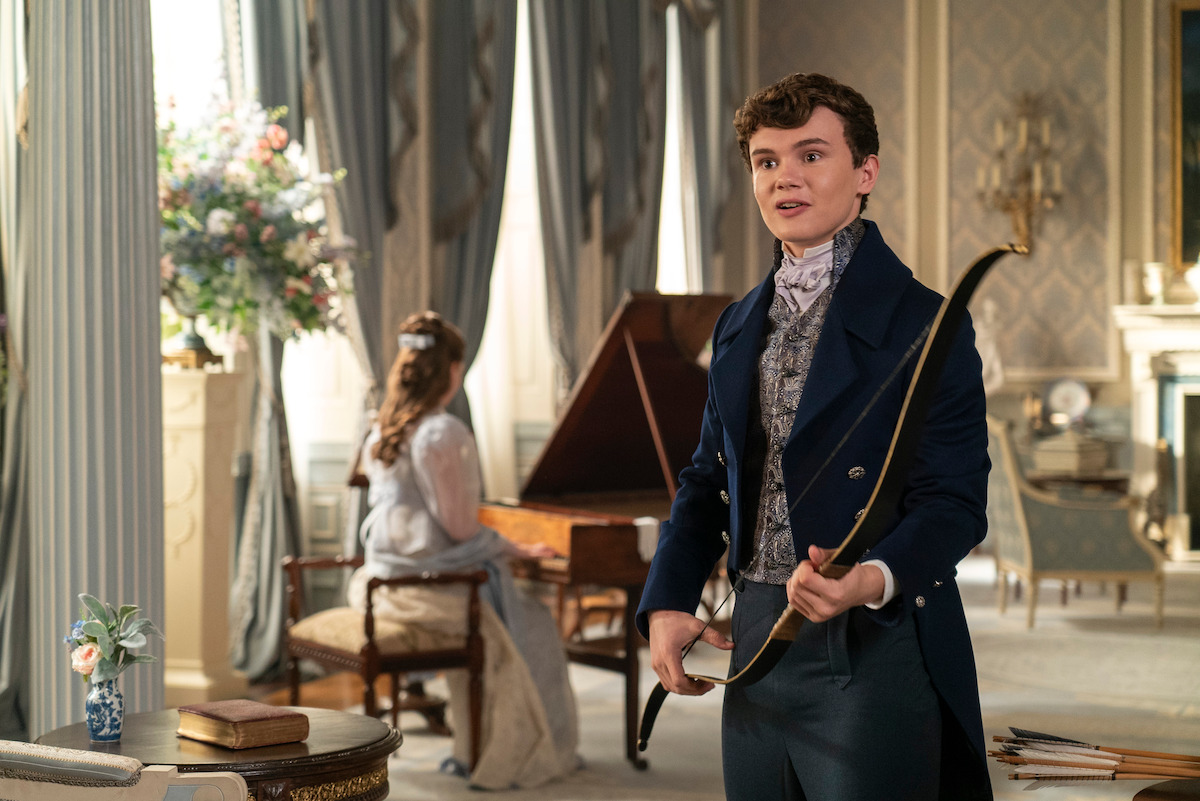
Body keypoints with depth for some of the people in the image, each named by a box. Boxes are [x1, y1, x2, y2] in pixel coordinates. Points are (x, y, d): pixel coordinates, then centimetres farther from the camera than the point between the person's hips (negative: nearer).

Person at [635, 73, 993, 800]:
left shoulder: (923, 323, -8)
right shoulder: (739, 326, 14)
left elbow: (955, 500, -13)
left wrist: (874, 579, -31)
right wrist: (667, 602, 7)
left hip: (872, 648, -6)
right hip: (756, 642, 6)